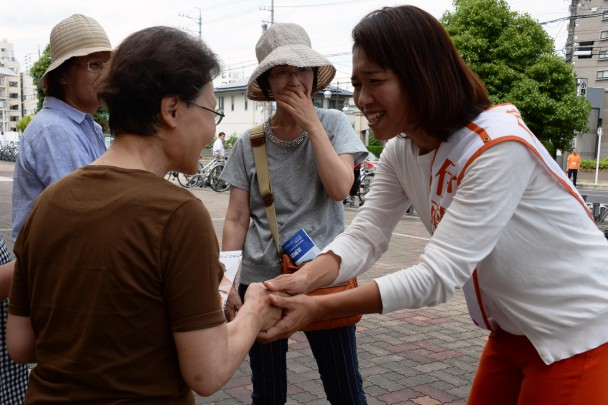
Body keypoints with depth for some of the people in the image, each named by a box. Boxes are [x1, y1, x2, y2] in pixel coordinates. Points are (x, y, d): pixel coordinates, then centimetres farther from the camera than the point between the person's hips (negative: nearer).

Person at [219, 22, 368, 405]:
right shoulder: (249, 143, 1)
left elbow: (340, 188, -17)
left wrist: (311, 124, -14)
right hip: (260, 281, 2)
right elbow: (236, 220, 1)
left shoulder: (334, 124, -2)